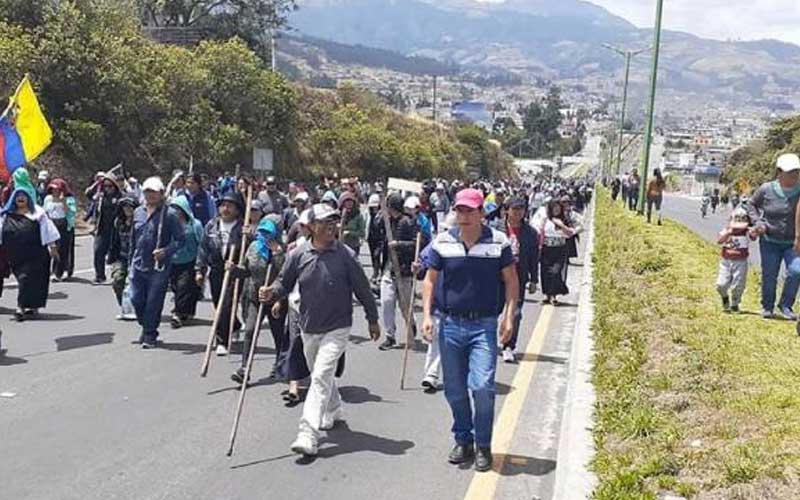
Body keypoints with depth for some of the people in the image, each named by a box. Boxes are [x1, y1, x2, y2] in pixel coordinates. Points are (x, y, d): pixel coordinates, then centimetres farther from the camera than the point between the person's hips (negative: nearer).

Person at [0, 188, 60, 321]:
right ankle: (33, 306, 19)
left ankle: (21, 306, -8)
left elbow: (47, 229, 1)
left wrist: (52, 246, -4)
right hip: (16, 256, 3)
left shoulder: (37, 213, 3)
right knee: (23, 278, 7)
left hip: (35, 254, -3)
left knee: (27, 278, -9)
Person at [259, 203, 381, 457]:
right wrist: (271, 292, -16)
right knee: (318, 375, 21)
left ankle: (309, 435, -16)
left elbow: (362, 289, -1)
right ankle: (334, 412, 46)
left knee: (321, 376, -15)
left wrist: (373, 320, 6)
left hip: (337, 328, -4)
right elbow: (284, 283, 6)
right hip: (309, 328, 4)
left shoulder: (345, 255, -10)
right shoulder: (298, 255, -4)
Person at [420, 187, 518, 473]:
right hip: (450, 324, 3)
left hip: (484, 326, -2)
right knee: (454, 390, 9)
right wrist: (427, 315, -1)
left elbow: (510, 280, 5)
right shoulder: (442, 242, 2)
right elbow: (430, 280, 9)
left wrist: (509, 316, -4)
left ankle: (483, 446, 8)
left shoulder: (498, 242, -2)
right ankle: (463, 441, 27)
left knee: (482, 387, -11)